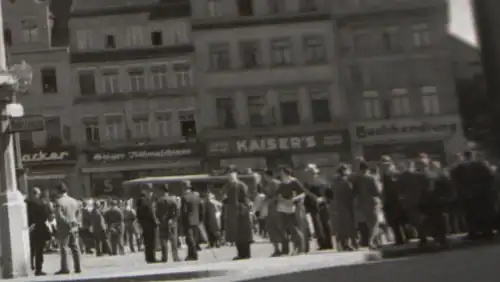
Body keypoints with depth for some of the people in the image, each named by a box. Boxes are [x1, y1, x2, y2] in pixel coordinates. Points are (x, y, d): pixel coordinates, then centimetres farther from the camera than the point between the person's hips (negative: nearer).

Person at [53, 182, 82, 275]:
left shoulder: (59, 201, -9)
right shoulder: (74, 201, 9)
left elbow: (59, 215, -16)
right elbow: (79, 213, 11)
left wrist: (67, 222, -7)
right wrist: (77, 223, 11)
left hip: (63, 228, -5)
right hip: (74, 228, 5)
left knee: (63, 248, 0)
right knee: (75, 247, 9)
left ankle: (65, 268, -2)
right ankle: (78, 268, 10)